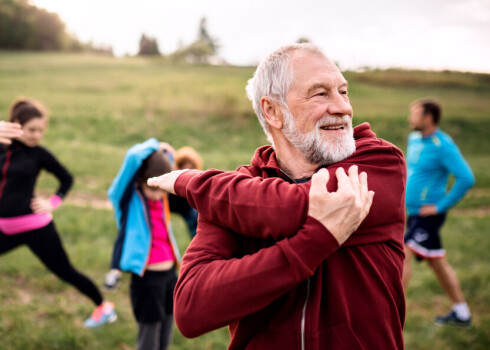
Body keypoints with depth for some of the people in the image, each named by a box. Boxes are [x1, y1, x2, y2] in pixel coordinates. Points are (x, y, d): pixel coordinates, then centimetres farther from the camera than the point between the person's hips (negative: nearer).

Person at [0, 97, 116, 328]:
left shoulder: (39, 153, -7)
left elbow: (66, 178, 5)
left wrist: (54, 202, -8)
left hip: (34, 226, -5)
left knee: (65, 271, 4)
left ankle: (103, 307, 22)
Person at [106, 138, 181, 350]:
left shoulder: (163, 199, 3)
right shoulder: (130, 199, -11)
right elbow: (133, 158, -26)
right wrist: (154, 147, -8)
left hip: (170, 275, 6)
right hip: (146, 279, -6)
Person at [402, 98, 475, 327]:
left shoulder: (443, 146, -17)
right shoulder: (414, 139, 8)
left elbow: (466, 178, -22)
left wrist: (440, 206, -20)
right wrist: (405, 192, 15)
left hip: (429, 215, -9)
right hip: (414, 212, 9)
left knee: (403, 254, -16)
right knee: (438, 263, 16)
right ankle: (461, 314, 29)